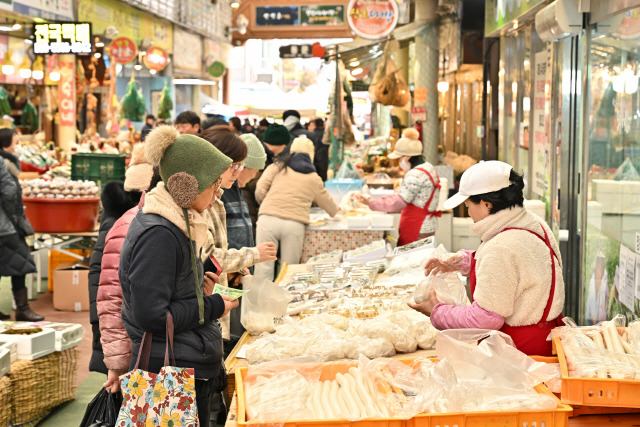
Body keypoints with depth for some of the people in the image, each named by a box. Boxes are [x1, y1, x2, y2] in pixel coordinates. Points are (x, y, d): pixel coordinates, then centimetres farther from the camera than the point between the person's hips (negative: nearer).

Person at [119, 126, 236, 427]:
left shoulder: (174, 222, 10)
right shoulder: (157, 235, -21)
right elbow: (151, 315, -24)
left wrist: (197, 283, 7)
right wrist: (212, 307, -14)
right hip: (176, 369, -10)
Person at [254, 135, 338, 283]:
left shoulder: (277, 167, 13)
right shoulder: (314, 179, 17)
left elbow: (259, 191, 5)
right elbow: (327, 201, 31)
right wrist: (336, 212, 52)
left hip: (268, 219, 0)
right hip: (295, 225, 0)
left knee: (264, 268, 1)